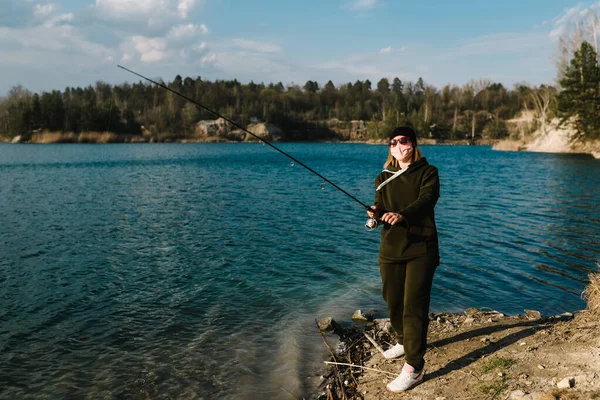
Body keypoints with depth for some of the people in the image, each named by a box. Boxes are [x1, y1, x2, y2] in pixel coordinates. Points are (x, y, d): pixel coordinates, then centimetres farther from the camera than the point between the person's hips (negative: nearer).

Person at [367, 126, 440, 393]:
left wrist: (401, 215, -39)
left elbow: (426, 200, -20)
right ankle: (404, 341, 40)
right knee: (393, 301, 14)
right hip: (391, 248, 5)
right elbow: (380, 207, 3)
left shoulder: (427, 172, -2)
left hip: (421, 248, -5)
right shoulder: (383, 177, 11)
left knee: (414, 305, -9)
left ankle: (414, 368, -3)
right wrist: (375, 213, -22)